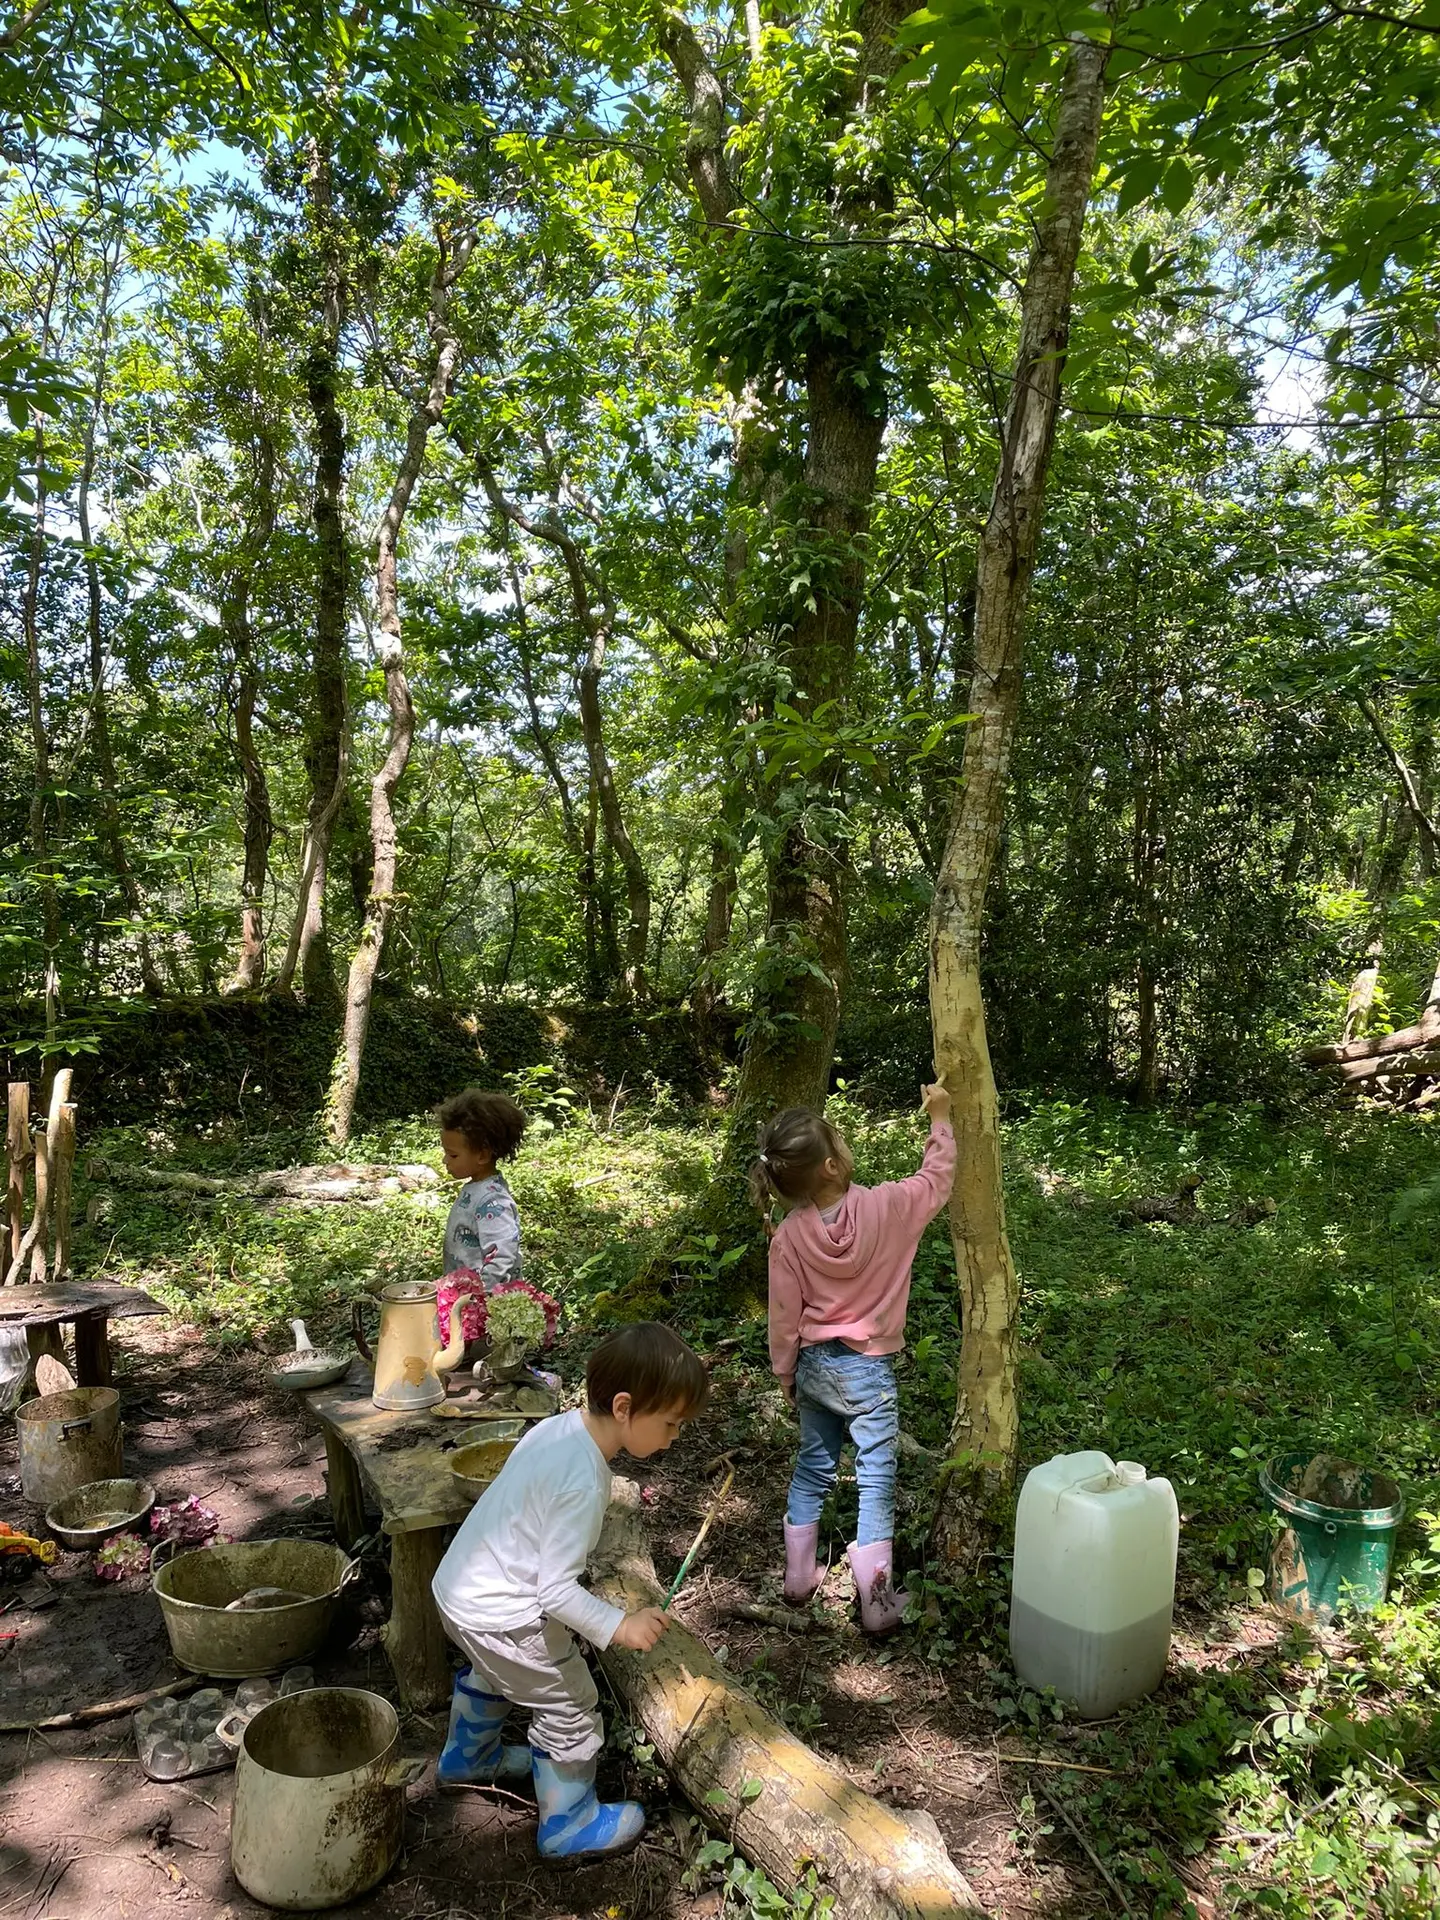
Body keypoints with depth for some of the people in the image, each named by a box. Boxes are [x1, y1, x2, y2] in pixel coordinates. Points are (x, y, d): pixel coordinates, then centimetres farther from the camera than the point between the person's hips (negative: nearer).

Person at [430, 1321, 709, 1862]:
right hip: (502, 1617, -9)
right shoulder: (583, 1482, -31)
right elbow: (557, 1590, -29)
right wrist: (619, 1627, -20)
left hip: (456, 1587, 9)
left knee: (490, 1674, 35)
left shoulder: (557, 1427, -5)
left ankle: (466, 1757, 59)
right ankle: (570, 1825, 29)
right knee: (569, 1709, 10)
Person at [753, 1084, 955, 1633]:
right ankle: (876, 1605, 15)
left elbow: (784, 1318, -4)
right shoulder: (883, 1207, -21)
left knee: (812, 1470, 21)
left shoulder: (789, 1236, -13)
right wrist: (940, 1117, 11)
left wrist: (786, 1377, 11)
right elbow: (937, 1179, -1)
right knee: (876, 1482, 8)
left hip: (815, 1366, 3)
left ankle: (799, 1577, 34)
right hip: (868, 1370, -3)